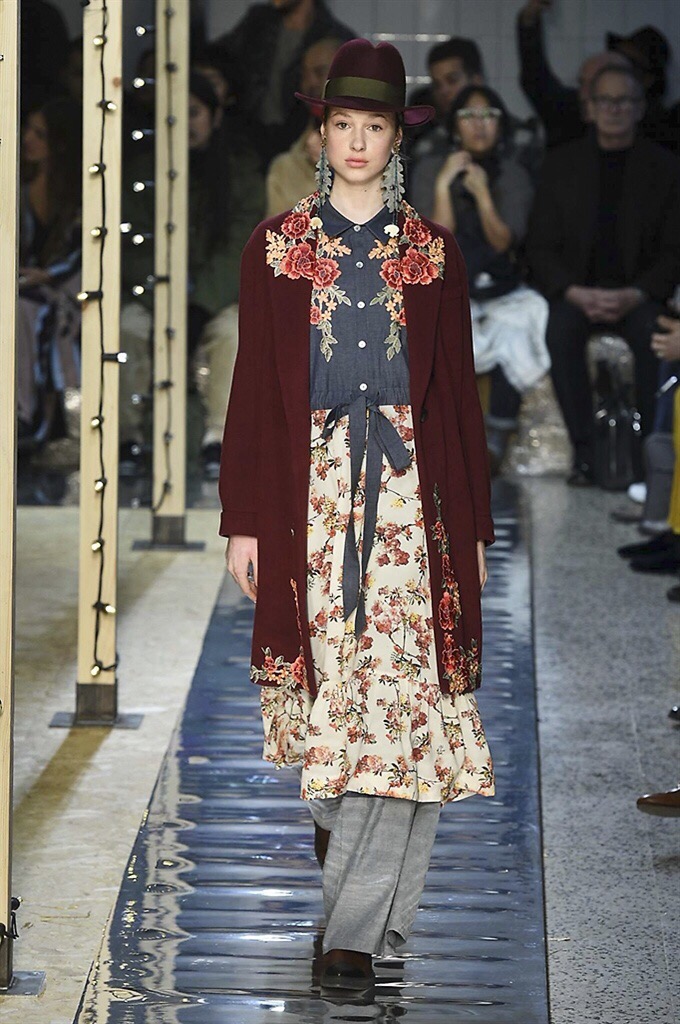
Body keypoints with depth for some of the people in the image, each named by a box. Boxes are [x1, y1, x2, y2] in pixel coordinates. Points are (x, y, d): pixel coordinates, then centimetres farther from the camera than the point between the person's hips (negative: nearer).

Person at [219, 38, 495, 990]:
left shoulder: (433, 254, 8)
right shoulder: (276, 248, 7)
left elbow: (460, 394, 9)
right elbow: (254, 388, 6)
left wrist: (473, 525, 5)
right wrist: (244, 519, 1)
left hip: (409, 493, 0)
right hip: (310, 492, 0)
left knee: (404, 699, -9)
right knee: (322, 690, 3)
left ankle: (356, 927, -9)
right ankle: (337, 819, 36)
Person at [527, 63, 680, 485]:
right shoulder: (563, 163, 8)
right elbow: (541, 246, 5)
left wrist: (635, 295, -16)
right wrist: (575, 293, -13)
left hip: (638, 293, -1)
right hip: (577, 289, 1)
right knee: (562, 331, -33)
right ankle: (584, 450, -29)